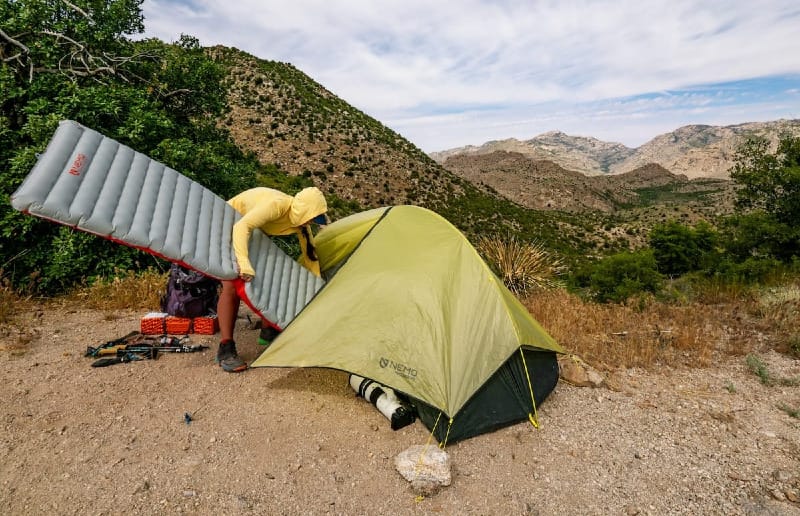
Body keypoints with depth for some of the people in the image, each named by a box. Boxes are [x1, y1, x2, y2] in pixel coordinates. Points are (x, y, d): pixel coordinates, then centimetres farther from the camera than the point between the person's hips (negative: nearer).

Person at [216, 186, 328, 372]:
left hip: (253, 234, 8)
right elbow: (241, 227, -50)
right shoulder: (276, 205, -38)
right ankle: (225, 349, -16)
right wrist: (244, 263, -62)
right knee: (232, 286, -19)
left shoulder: (300, 220, -14)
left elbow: (310, 254, -2)